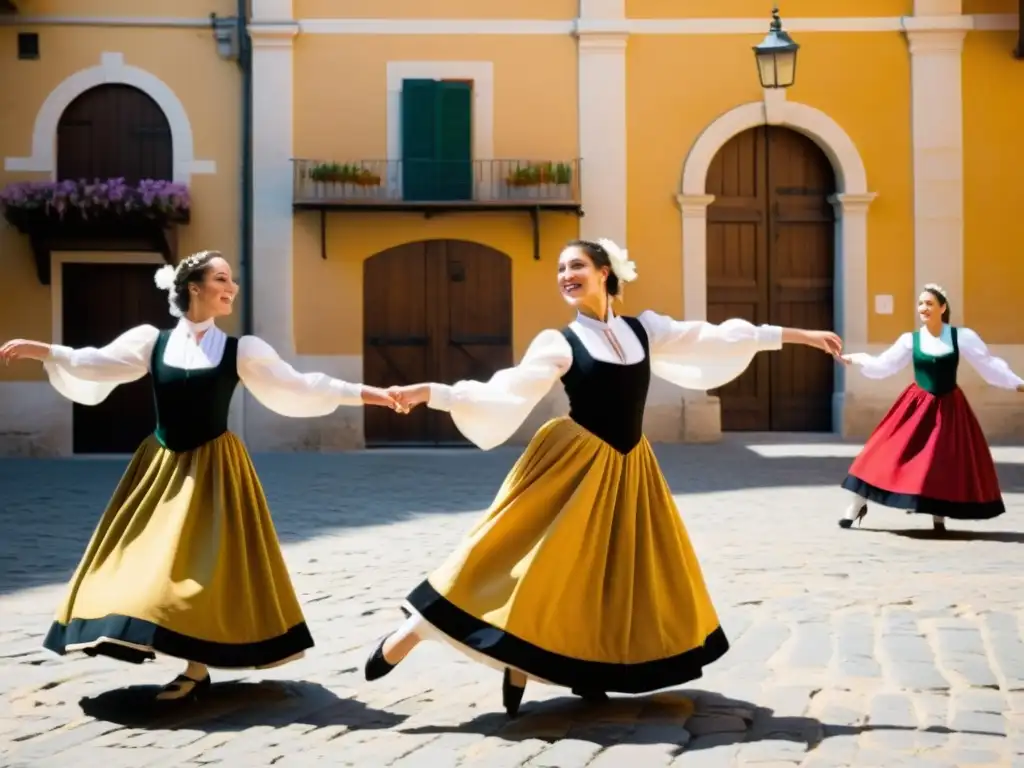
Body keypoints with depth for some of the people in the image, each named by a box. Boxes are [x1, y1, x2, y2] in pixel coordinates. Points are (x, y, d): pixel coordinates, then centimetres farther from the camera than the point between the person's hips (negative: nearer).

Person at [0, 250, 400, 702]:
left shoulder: (241, 350, -3)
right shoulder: (152, 341, 1)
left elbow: (297, 387, -3)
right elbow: (94, 365, -3)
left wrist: (362, 394, -9)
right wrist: (41, 351, -14)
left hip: (212, 467, -2)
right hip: (162, 465, 2)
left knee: (203, 563, -4)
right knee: (150, 556, 3)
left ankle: (198, 670, 4)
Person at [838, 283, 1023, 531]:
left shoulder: (962, 336, -4)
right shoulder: (910, 340, -2)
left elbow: (989, 365, 1)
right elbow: (881, 367, -2)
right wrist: (856, 360, -13)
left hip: (948, 408, 0)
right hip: (917, 406, 0)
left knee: (946, 461, 1)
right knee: (890, 451, -3)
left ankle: (939, 514, 19)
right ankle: (857, 506, 6)